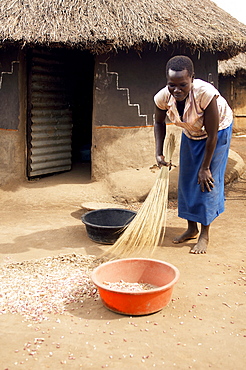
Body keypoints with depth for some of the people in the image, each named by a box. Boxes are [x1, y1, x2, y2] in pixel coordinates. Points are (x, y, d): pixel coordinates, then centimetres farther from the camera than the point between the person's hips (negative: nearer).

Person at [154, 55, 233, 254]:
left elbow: (212, 134, -30)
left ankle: (204, 234, 7)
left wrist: (205, 167, -21)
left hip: (218, 131, -5)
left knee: (207, 180, -7)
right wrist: (159, 153, -14)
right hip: (190, 132, 5)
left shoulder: (206, 93, -41)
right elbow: (159, 122, -3)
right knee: (187, 179, 8)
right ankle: (192, 228, 25)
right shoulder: (163, 97, -27)